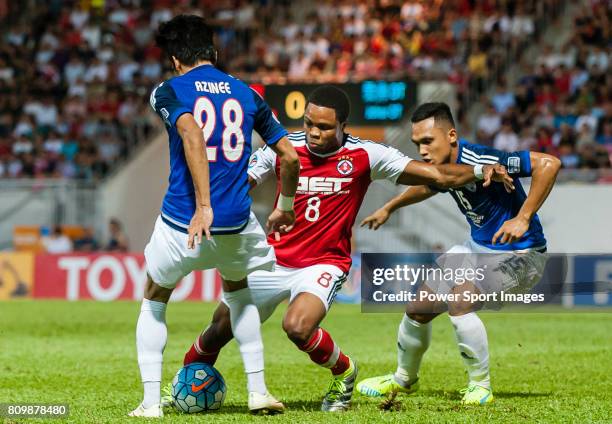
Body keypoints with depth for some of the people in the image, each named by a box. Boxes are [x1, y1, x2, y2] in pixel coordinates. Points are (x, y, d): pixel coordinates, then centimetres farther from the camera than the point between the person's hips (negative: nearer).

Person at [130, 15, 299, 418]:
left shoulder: (170, 91, -1)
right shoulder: (246, 94, 11)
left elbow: (192, 135, -21)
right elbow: (289, 157, 11)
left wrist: (203, 207, -25)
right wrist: (285, 206, 27)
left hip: (182, 221, -3)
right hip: (236, 224, 3)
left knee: (154, 302, 21)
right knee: (238, 288, 32)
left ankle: (151, 402, 12)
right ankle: (258, 391, 24)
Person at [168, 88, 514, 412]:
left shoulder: (364, 155, -12)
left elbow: (439, 175, -10)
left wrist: (480, 171, -24)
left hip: (324, 263, -3)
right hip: (274, 260, 3)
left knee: (298, 327, -30)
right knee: (220, 330, 6)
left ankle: (343, 372, 0)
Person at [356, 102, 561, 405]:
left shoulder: (478, 161, -30)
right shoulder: (440, 165, -4)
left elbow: (548, 163, -36)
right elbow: (429, 187, 23)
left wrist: (522, 219, -35)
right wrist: (389, 208, 34)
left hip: (519, 254, -9)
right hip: (478, 248, 9)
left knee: (459, 300, -31)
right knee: (418, 310, 10)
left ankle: (480, 386, -12)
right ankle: (404, 379, 38)